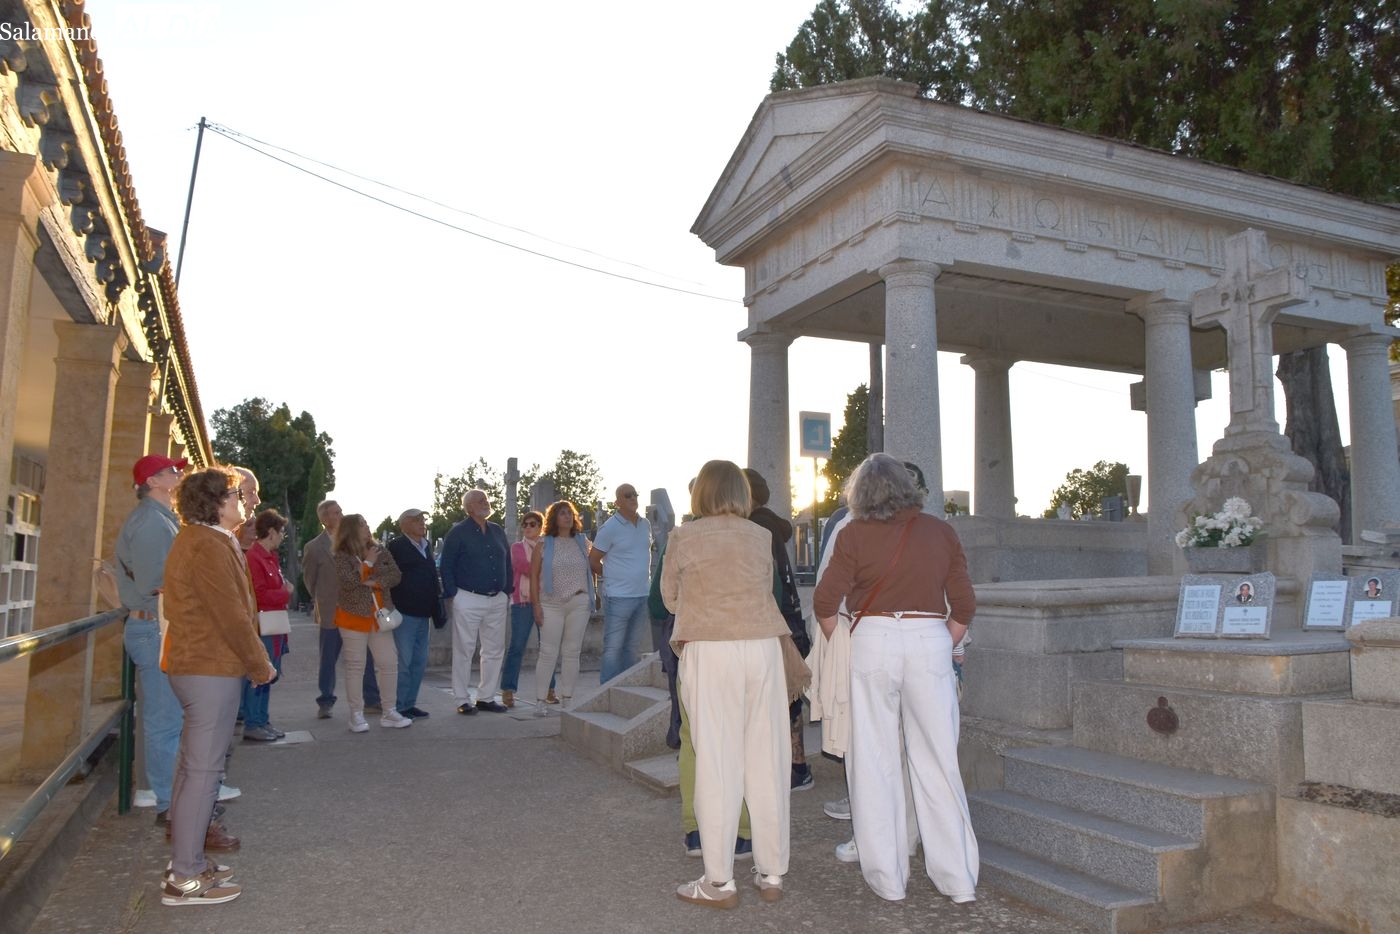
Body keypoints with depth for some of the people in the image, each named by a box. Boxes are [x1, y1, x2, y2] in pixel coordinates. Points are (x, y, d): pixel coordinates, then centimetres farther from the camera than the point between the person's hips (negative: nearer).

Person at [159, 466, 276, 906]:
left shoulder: (197, 540, 15)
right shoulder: (209, 547, -18)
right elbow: (231, 616, -19)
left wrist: (255, 661, 15)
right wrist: (261, 665, -9)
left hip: (196, 667, 11)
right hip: (212, 670, -11)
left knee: (194, 767, 16)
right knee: (202, 771, -5)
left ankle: (186, 861, 27)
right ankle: (185, 878, 2)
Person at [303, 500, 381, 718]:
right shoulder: (313, 548, -3)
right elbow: (309, 580, 8)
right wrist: (320, 603, 11)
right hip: (331, 614, -2)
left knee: (366, 658, 6)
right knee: (328, 660, 7)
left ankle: (372, 701, 14)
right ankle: (325, 704, 21)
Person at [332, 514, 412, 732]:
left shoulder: (379, 551, 8)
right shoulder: (342, 556, -5)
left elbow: (396, 575, 0)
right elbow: (348, 581, -19)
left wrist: (376, 582, -14)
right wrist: (368, 563, -11)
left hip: (380, 616, 4)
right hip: (354, 616, -4)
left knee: (389, 663, 3)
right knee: (355, 666, 1)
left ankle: (388, 713, 13)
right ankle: (356, 715, 9)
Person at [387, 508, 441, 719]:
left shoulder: (426, 546, 16)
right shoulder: (396, 546, -7)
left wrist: (435, 609, 11)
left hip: (423, 614, 8)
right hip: (405, 613, -8)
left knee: (419, 661, 11)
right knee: (404, 662, -3)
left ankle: (410, 703, 20)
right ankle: (400, 707, 5)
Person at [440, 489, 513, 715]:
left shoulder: (497, 531, 13)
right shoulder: (458, 533, -4)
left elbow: (507, 563, 18)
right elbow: (446, 566, -5)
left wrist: (507, 592, 13)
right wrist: (452, 595, -10)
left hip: (497, 600, 6)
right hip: (468, 600, -6)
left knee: (495, 650, 8)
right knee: (464, 651, 0)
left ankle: (486, 697, 18)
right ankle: (462, 700, 8)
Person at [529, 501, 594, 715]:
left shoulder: (583, 542, 10)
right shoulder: (544, 545, 4)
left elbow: (594, 568, 13)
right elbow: (534, 575, 2)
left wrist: (590, 597, 3)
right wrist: (536, 604, -6)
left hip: (579, 603, 2)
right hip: (551, 604, -2)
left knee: (572, 652, 5)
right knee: (548, 653, -3)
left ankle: (567, 698, 14)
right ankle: (540, 700, 4)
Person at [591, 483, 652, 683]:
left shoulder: (645, 524, 10)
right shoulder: (610, 528, -9)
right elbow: (593, 561, -3)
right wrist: (612, 577, 2)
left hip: (643, 595, 6)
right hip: (619, 597, -6)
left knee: (633, 647, 14)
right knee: (613, 648, -2)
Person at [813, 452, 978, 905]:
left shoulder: (855, 533, 1)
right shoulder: (940, 531, 8)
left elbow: (825, 601, -3)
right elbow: (964, 605, 8)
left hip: (874, 640, -2)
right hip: (932, 640, 2)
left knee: (875, 763, 7)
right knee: (938, 763, 9)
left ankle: (887, 877, 15)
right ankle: (959, 878, 15)